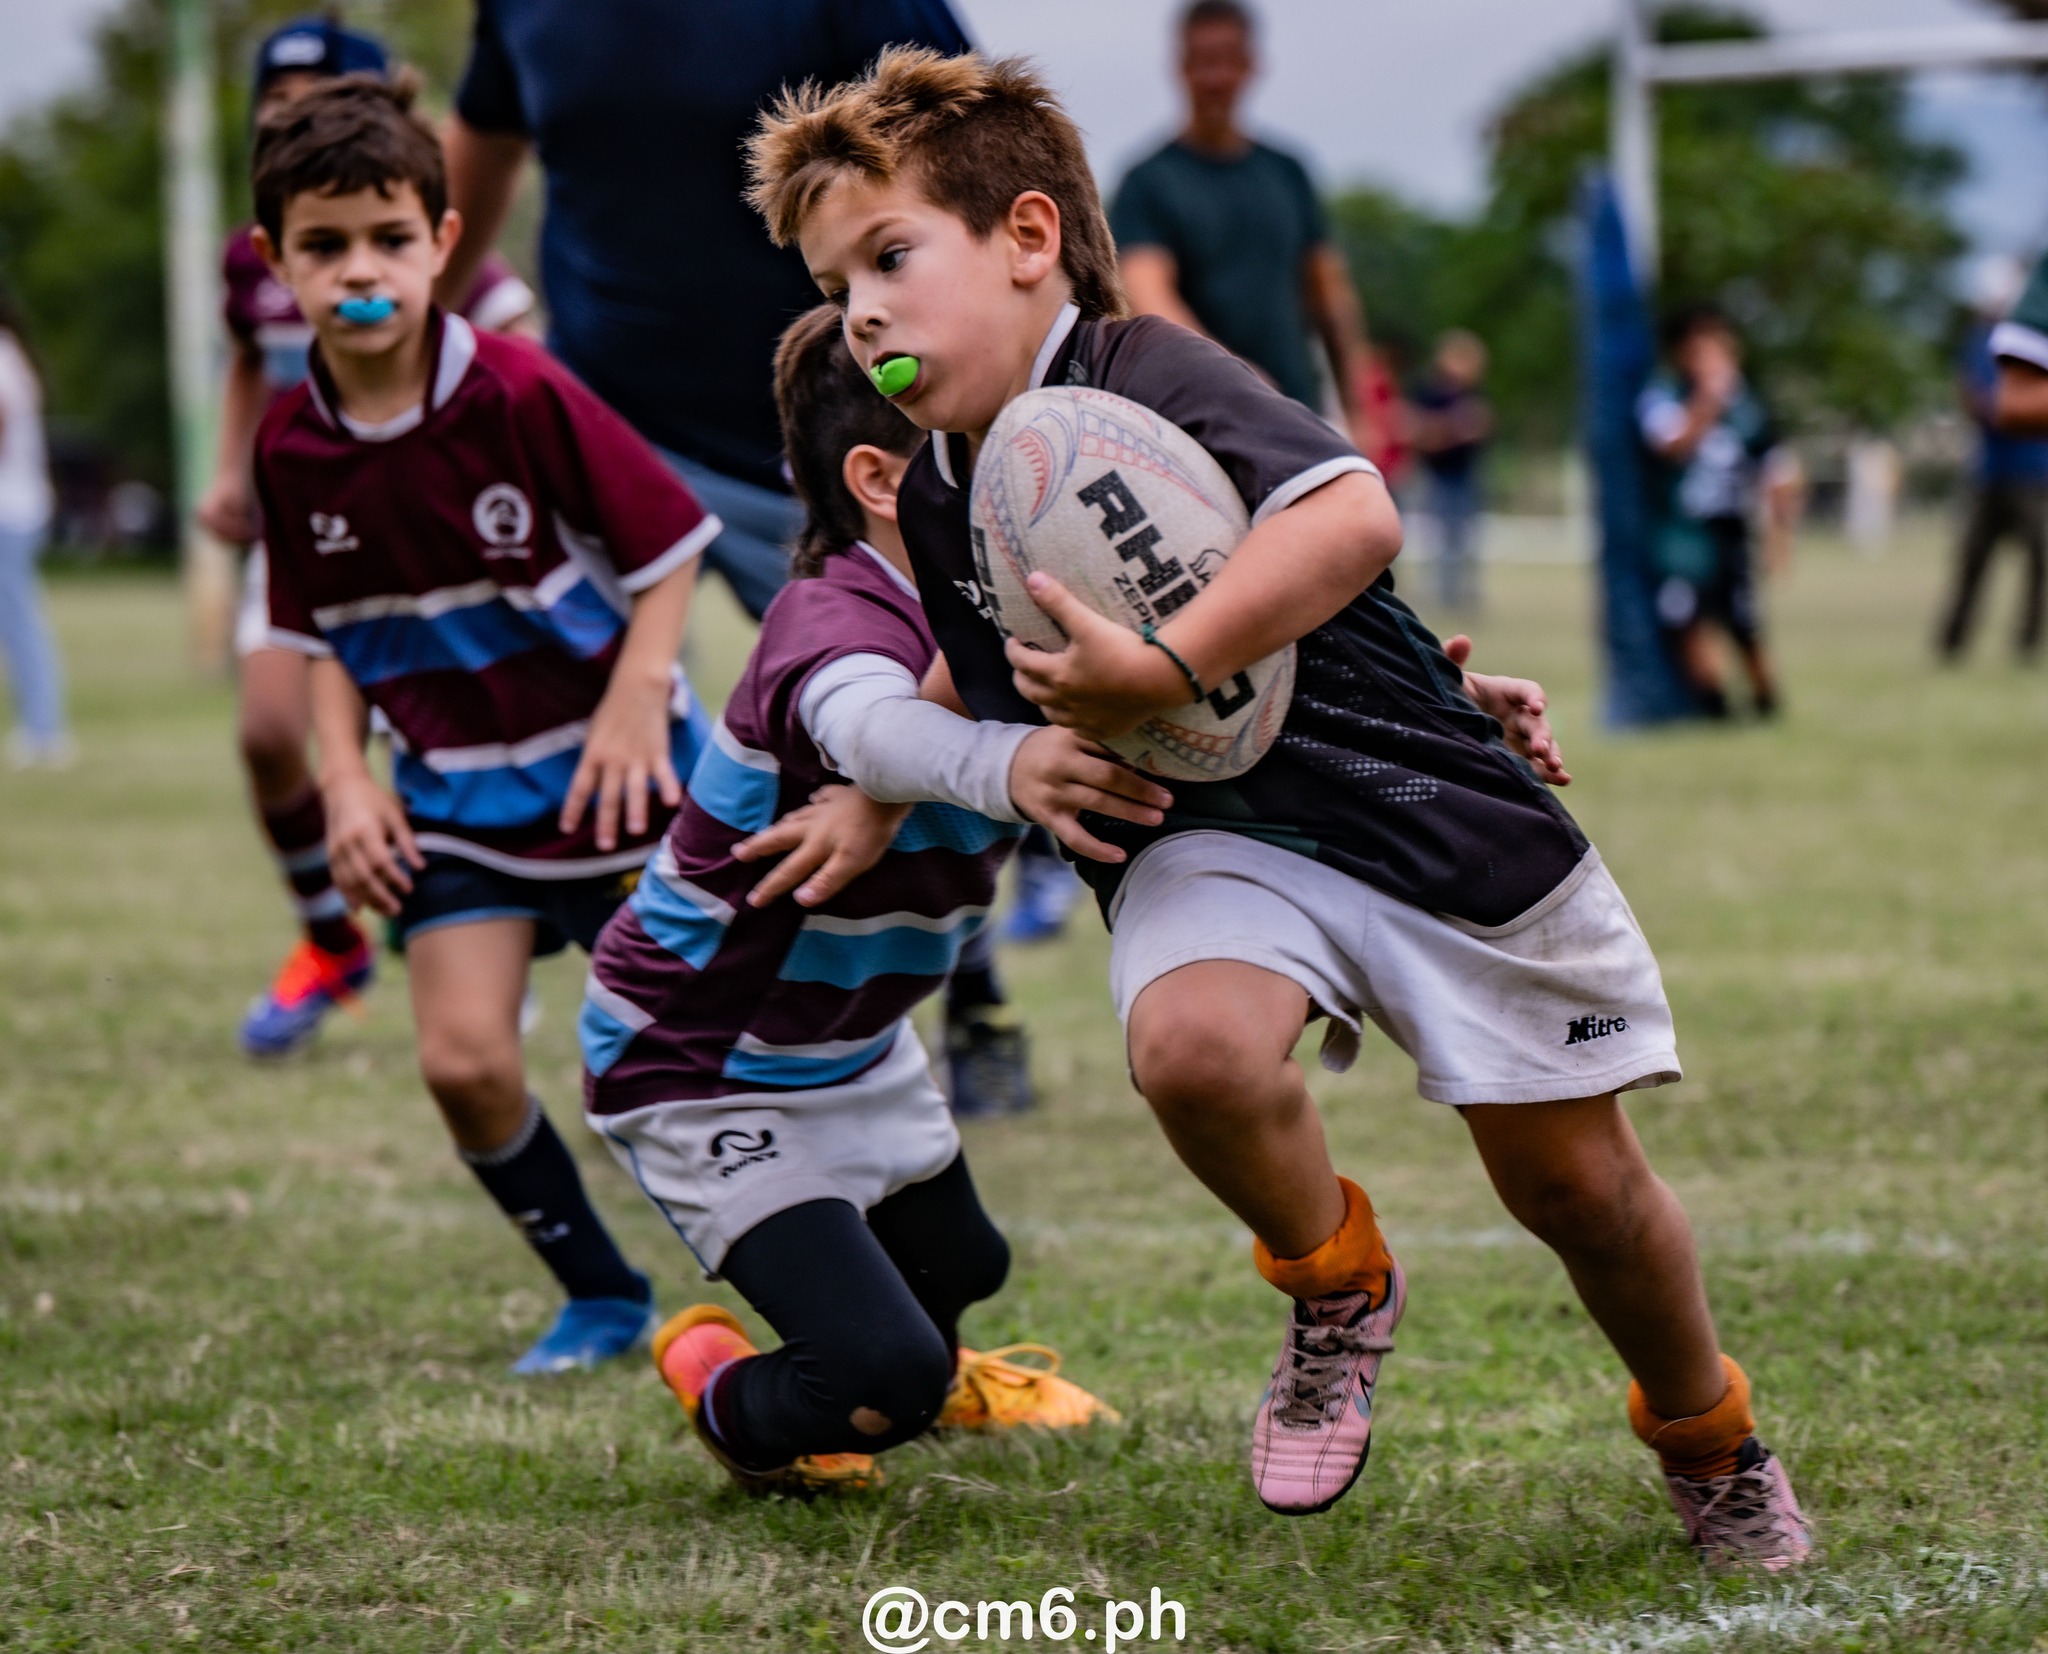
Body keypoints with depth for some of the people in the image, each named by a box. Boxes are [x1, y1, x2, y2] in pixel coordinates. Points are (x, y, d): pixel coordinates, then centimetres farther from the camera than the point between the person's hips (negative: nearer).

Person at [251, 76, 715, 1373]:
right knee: (463, 1059, -7)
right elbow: (322, 631, 8)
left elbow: (670, 540, -11)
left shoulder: (521, 394, -19)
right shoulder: (293, 446, -4)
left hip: (610, 771, -4)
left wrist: (637, 696, -17)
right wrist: (346, 778, -3)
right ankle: (601, 1295, 14)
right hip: (454, 795, 4)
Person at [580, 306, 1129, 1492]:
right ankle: (725, 1391, 16)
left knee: (959, 1264, 28)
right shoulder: (835, 623, -33)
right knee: (883, 1378, -17)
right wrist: (1001, 766, -80)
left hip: (850, 1037, 9)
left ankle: (927, 1372, 64)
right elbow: (871, 725, -56)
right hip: (698, 1068, -9)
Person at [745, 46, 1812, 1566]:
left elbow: (1355, 516, -36)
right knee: (1193, 1043, -31)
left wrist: (1159, 672, -39)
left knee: (1574, 1182, 6)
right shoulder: (941, 497, 4)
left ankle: (1710, 1441, 36)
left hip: (1428, 811, -4)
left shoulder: (1147, 381, -20)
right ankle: (1337, 1294, 0)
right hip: (1204, 833, 4)